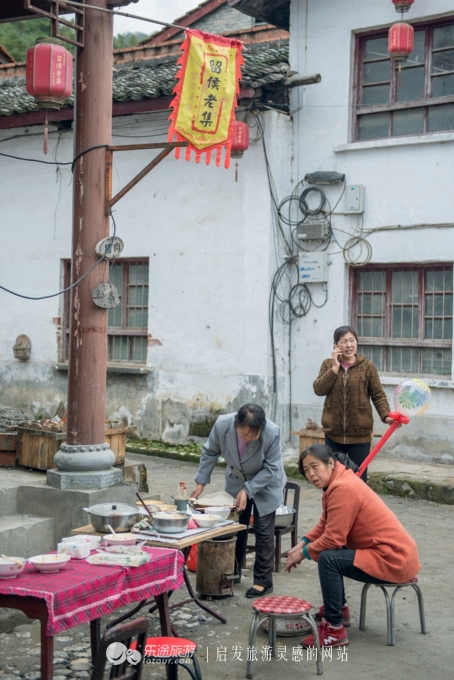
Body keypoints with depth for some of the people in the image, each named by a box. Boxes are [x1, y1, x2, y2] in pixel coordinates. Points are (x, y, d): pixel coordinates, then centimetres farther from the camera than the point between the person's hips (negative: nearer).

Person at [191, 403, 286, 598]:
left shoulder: (272, 433, -35)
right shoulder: (222, 425, -28)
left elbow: (270, 468, -23)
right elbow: (210, 452, -9)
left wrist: (248, 490, -28)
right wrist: (201, 482, -7)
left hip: (265, 484, -3)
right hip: (236, 481, 3)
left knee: (263, 532, -3)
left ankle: (263, 582, 8)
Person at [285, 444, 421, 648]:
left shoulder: (343, 488, -21)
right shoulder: (338, 481, 10)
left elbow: (333, 538, -21)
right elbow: (324, 526, 16)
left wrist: (304, 553, -7)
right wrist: (302, 543, 1)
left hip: (393, 560, -11)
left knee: (328, 558, -23)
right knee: (327, 550, 21)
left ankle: (334, 630, -15)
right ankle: (339, 609, 30)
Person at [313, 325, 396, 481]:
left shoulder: (368, 367, -1)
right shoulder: (328, 365, 5)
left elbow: (378, 395, -3)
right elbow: (319, 390, -7)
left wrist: (386, 416, -19)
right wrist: (335, 368, -14)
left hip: (360, 434, -2)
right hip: (333, 433, 2)